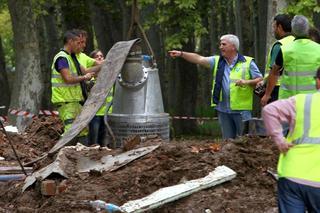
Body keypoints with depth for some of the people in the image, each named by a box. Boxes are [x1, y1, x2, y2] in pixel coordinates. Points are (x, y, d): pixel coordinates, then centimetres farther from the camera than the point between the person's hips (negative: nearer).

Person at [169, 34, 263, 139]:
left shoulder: (247, 62, 0)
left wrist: (246, 82, -17)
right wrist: (181, 54, -10)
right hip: (223, 110, 4)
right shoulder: (217, 61, 10)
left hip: (241, 110, -4)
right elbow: (199, 59, 1)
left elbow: (260, 80, 0)